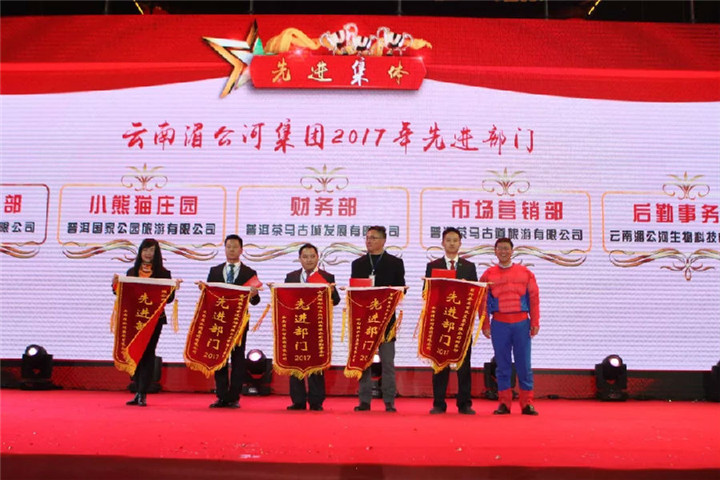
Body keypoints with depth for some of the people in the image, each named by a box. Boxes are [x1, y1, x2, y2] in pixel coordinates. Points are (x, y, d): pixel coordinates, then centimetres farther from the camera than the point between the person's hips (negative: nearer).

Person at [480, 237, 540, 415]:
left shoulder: (525, 272, 8)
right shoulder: (488, 274, 6)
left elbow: (534, 298, 6)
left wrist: (535, 323, -1)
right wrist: (485, 325, -2)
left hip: (521, 323, 0)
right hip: (499, 324, 0)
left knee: (524, 364, 3)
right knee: (502, 365, 4)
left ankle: (527, 403, 12)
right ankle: (504, 403, 12)